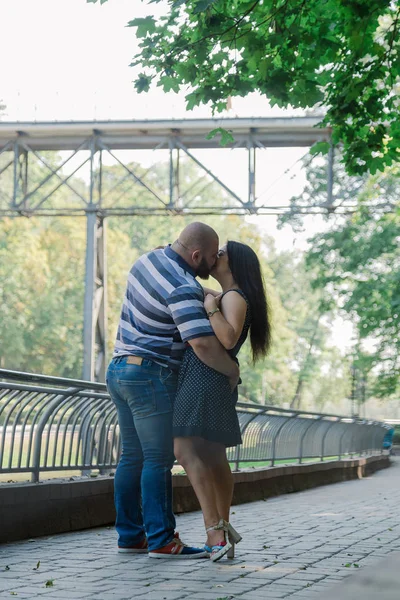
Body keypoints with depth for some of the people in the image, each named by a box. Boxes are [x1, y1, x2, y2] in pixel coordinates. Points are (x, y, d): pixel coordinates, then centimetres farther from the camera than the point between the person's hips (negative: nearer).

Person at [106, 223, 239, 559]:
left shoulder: (149, 260, 8)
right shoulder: (183, 289, -21)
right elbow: (203, 344, -29)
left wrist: (207, 296, 13)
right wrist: (233, 371, -13)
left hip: (120, 368, 9)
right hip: (152, 377, -9)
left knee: (133, 457, 11)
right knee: (159, 460, -6)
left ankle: (130, 535, 15)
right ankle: (161, 540, -6)